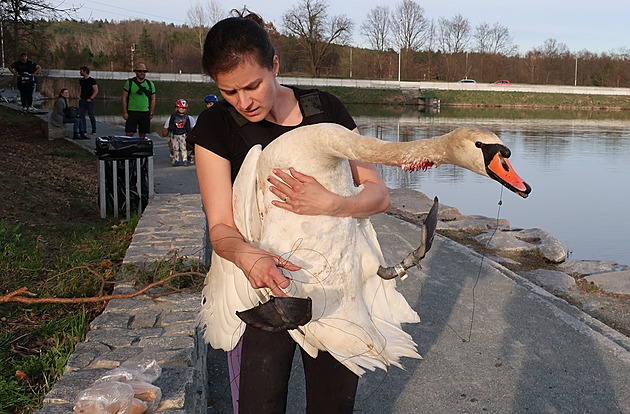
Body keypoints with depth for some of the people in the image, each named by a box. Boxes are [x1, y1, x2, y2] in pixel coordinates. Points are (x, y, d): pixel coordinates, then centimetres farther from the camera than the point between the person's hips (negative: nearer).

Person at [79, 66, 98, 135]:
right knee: (81, 115, 1)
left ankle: (94, 130, 11)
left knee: (91, 116, -2)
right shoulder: (81, 80, 13)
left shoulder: (92, 80, -6)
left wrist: (91, 98, -15)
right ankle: (84, 130, 6)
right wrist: (79, 96, 8)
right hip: (82, 101, 6)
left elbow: (96, 91, -9)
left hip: (89, 101, -6)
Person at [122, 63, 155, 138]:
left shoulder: (150, 84, 9)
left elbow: (153, 99, 14)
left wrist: (151, 113, 8)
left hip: (145, 113, 3)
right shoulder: (129, 83, 1)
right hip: (132, 112, -3)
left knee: (143, 135, 6)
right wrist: (125, 112, -5)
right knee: (129, 134, -7)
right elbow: (124, 98, 1)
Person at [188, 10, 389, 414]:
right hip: (263, 288, -1)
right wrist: (248, 256, -33)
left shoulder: (325, 109, -2)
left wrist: (329, 204, -25)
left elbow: (379, 194, -4)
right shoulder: (216, 127, -6)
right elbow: (221, 227, -10)